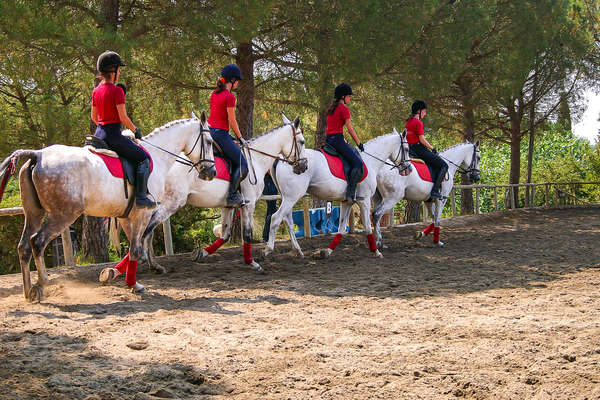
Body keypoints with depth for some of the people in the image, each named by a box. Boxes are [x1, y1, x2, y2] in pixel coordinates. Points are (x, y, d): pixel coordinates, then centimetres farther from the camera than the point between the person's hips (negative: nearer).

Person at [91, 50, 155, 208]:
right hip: (113, 135, -8)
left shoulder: (96, 91, 9)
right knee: (143, 158, 2)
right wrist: (136, 131, 0)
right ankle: (141, 197, -6)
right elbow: (123, 117, -15)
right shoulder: (117, 90, -13)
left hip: (98, 134, 8)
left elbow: (94, 117, 16)